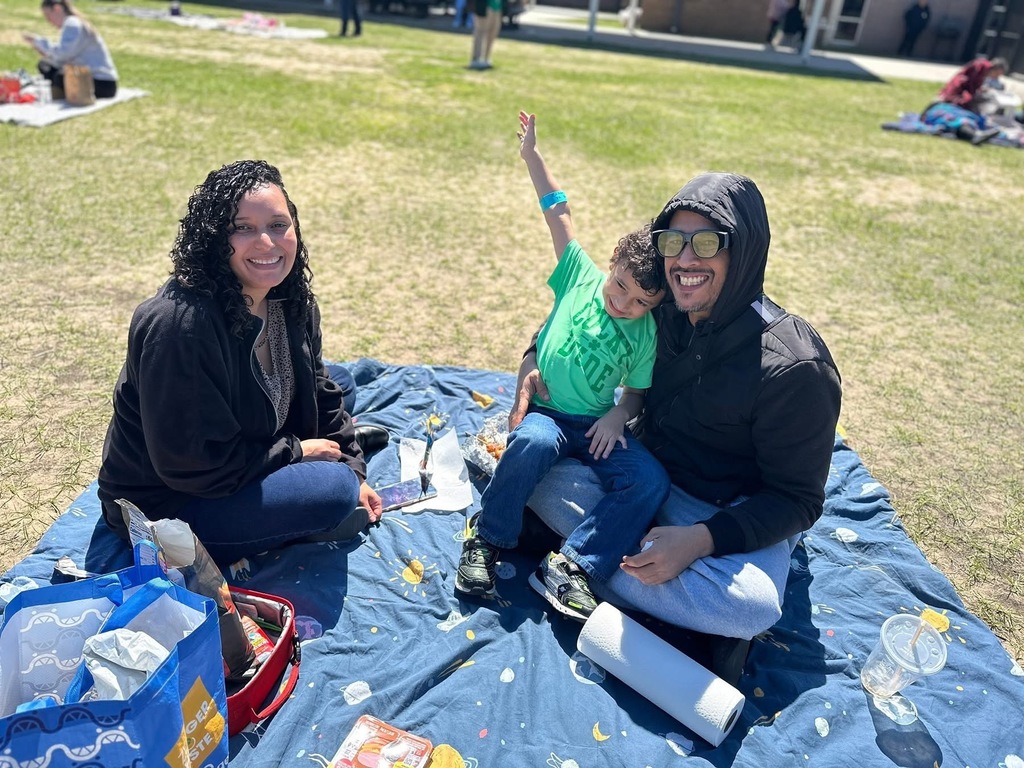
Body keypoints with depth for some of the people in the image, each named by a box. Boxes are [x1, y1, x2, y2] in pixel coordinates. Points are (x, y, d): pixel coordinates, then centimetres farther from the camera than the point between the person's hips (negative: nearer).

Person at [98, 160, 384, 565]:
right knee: (334, 492, -24)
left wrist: (354, 471, 1)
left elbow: (319, 393, 6)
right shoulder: (179, 324, -32)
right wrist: (295, 451, -20)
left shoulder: (292, 301, -6)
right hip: (163, 505, -8)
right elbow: (194, 463, -29)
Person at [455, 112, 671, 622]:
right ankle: (488, 542, -15)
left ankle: (571, 567, -21)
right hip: (545, 411, -1)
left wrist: (618, 416, -14)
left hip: (597, 424, 2)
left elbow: (638, 391, 7)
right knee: (534, 442, -37)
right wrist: (532, 154, -1)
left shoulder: (647, 336, -1)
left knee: (651, 480, -24)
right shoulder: (582, 277, -2)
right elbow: (558, 212, -2)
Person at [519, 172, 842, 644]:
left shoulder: (794, 369, -24)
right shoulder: (657, 311, -9)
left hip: (737, 514, -4)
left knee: (751, 604, -35)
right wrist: (536, 361, -10)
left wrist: (701, 539, -31)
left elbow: (797, 499, -17)